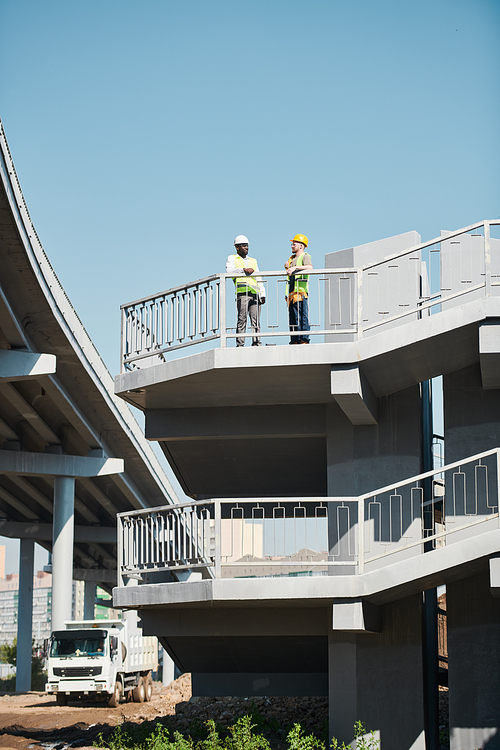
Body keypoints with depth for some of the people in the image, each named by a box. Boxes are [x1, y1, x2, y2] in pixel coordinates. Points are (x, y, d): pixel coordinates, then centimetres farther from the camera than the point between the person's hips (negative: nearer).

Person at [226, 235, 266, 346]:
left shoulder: (253, 261, 28)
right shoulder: (232, 259, 15)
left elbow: (259, 279, 23)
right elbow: (229, 271, -5)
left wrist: (262, 294, 12)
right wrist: (244, 270, -16)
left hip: (255, 294, 4)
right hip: (242, 293, -4)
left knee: (256, 320, -2)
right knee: (242, 319, -11)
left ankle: (256, 343, -3)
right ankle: (240, 344, -11)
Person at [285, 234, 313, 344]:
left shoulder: (305, 256, 0)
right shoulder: (292, 258, 26)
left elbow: (309, 267, -20)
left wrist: (295, 267, -28)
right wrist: (287, 266, 11)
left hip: (300, 292, -8)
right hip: (291, 293, 8)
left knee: (302, 317, -12)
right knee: (292, 318, 6)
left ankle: (304, 340, -14)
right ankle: (294, 341, 7)